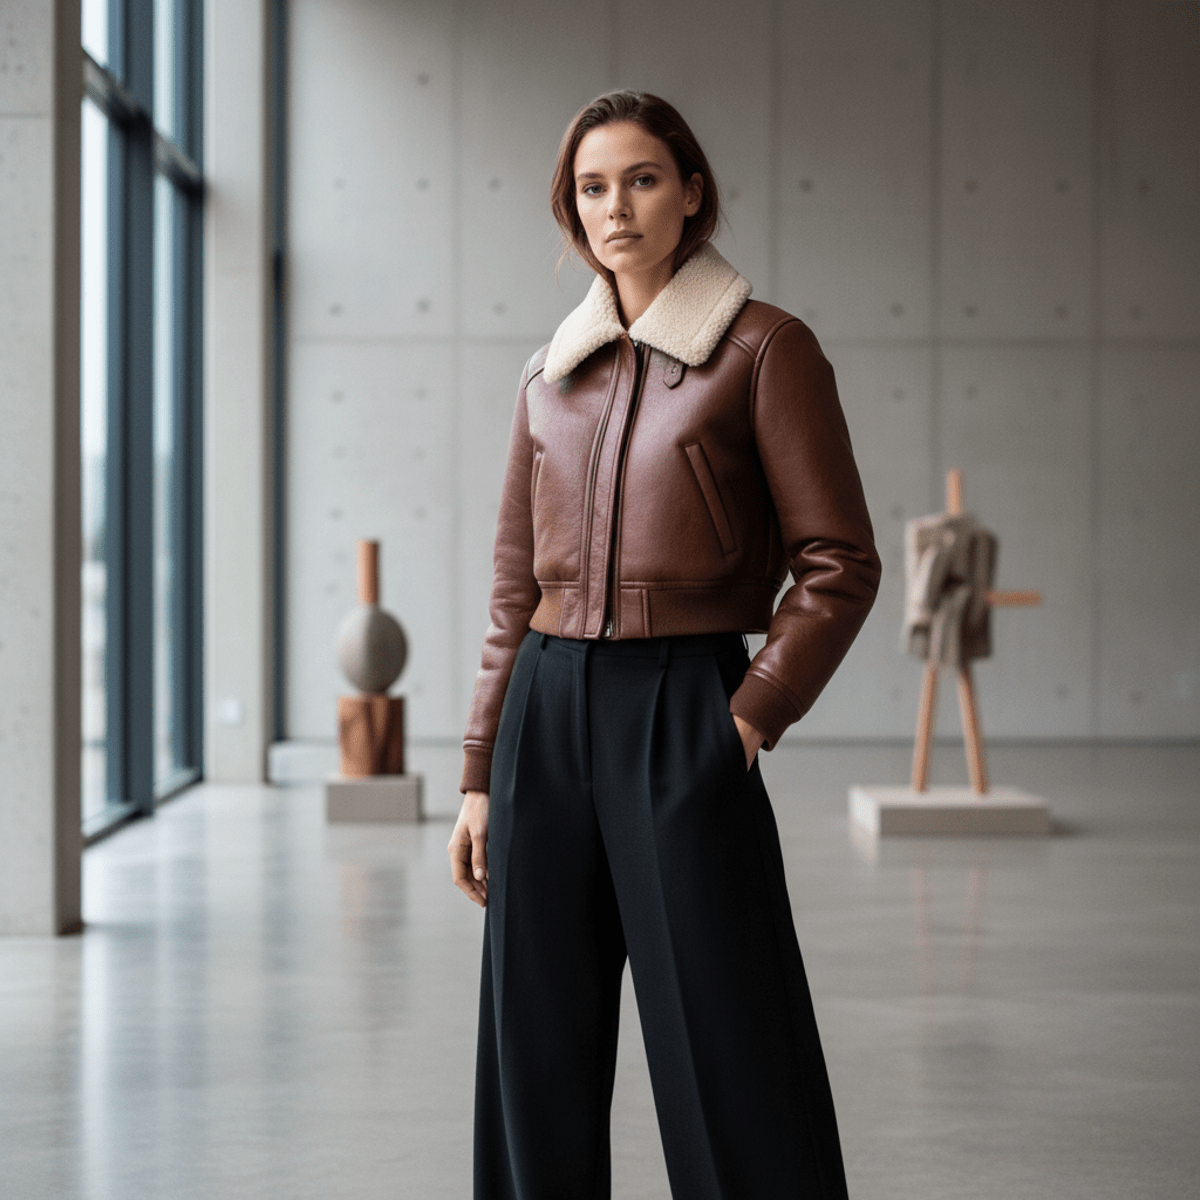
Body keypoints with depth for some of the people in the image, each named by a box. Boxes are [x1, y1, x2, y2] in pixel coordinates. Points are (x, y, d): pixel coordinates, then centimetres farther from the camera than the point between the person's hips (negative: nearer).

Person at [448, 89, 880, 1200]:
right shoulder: (552, 375, 13)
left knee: (728, 1064, -3)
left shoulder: (763, 349, -2)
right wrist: (482, 774, 11)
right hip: (547, 714, 5)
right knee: (539, 1060, 9)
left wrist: (750, 716, -12)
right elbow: (517, 586, 14)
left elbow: (840, 564, -5)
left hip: (683, 715, -5)